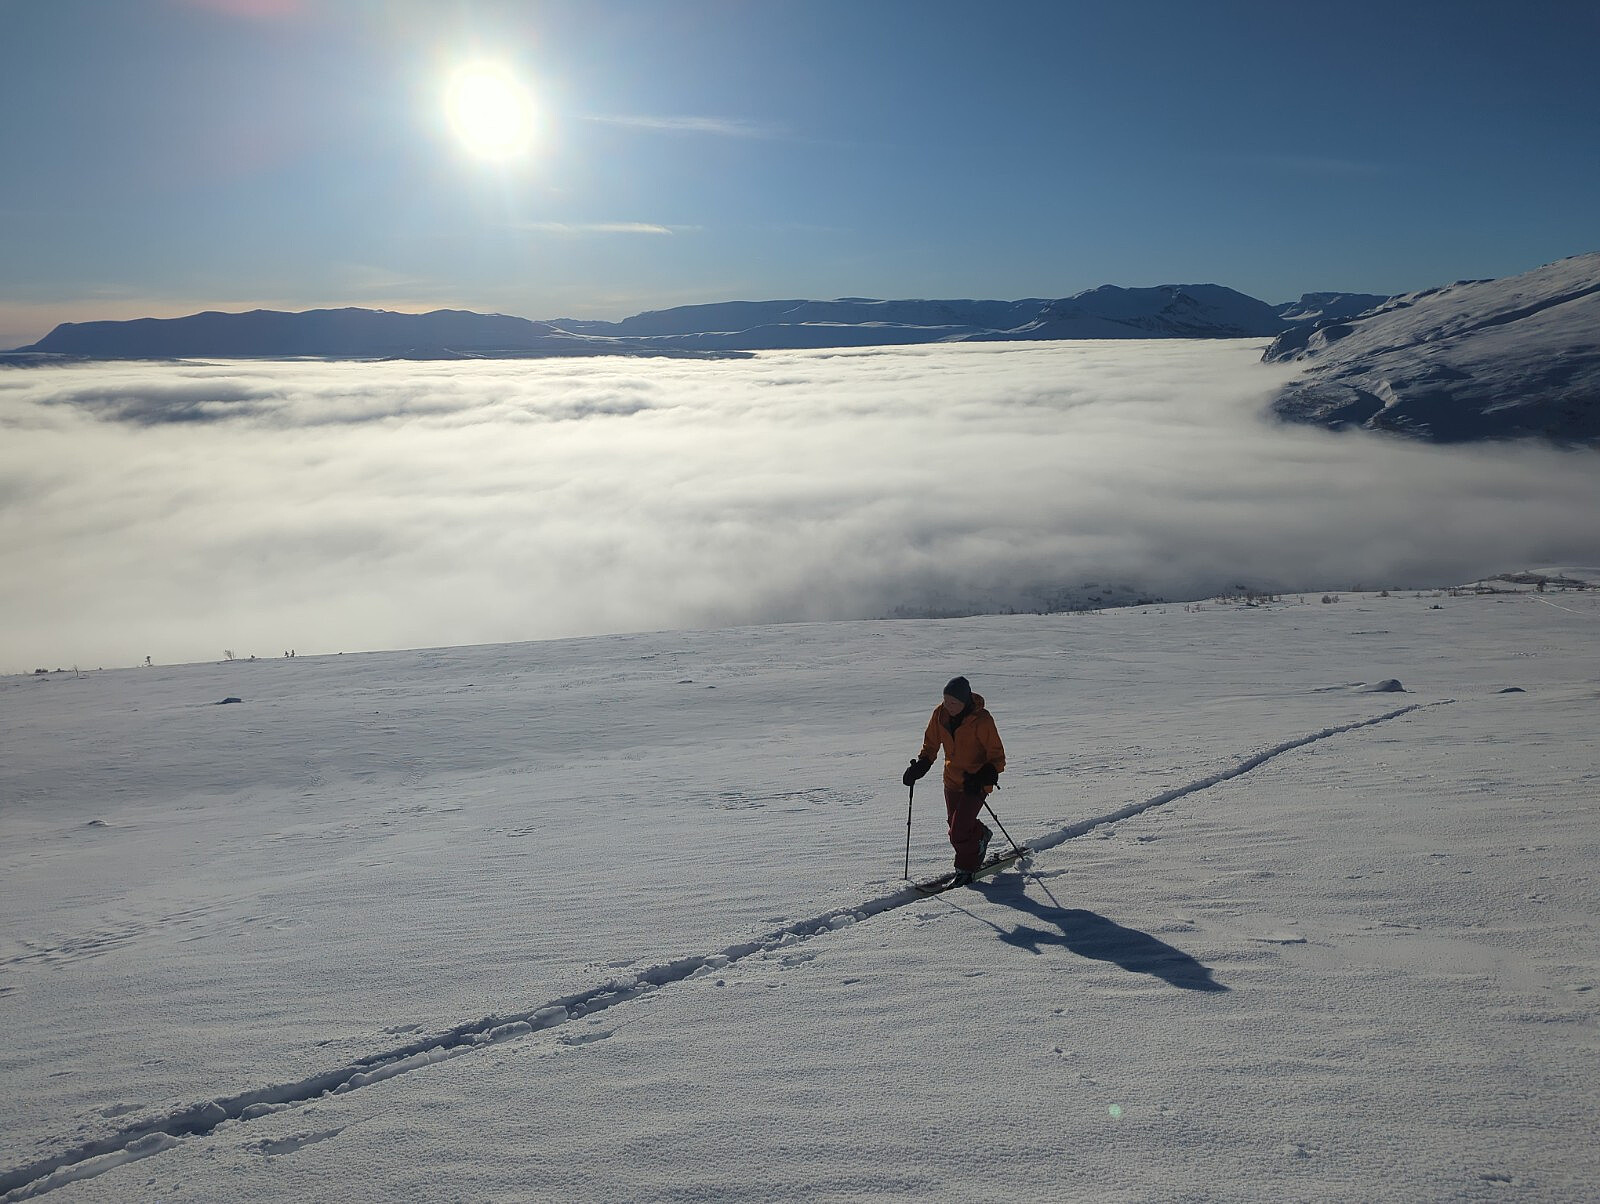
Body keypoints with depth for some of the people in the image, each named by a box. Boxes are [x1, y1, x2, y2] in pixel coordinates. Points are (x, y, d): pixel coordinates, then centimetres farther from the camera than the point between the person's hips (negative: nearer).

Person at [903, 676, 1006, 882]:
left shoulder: (982, 720, -22)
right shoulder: (940, 714, -7)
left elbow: (997, 756, -14)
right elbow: (931, 743, 10)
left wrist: (984, 777, -29)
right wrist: (920, 765, -4)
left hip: (975, 783, -6)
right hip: (952, 780, 6)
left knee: (959, 833, -11)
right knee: (955, 825, 18)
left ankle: (966, 867, 12)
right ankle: (981, 835, 48)